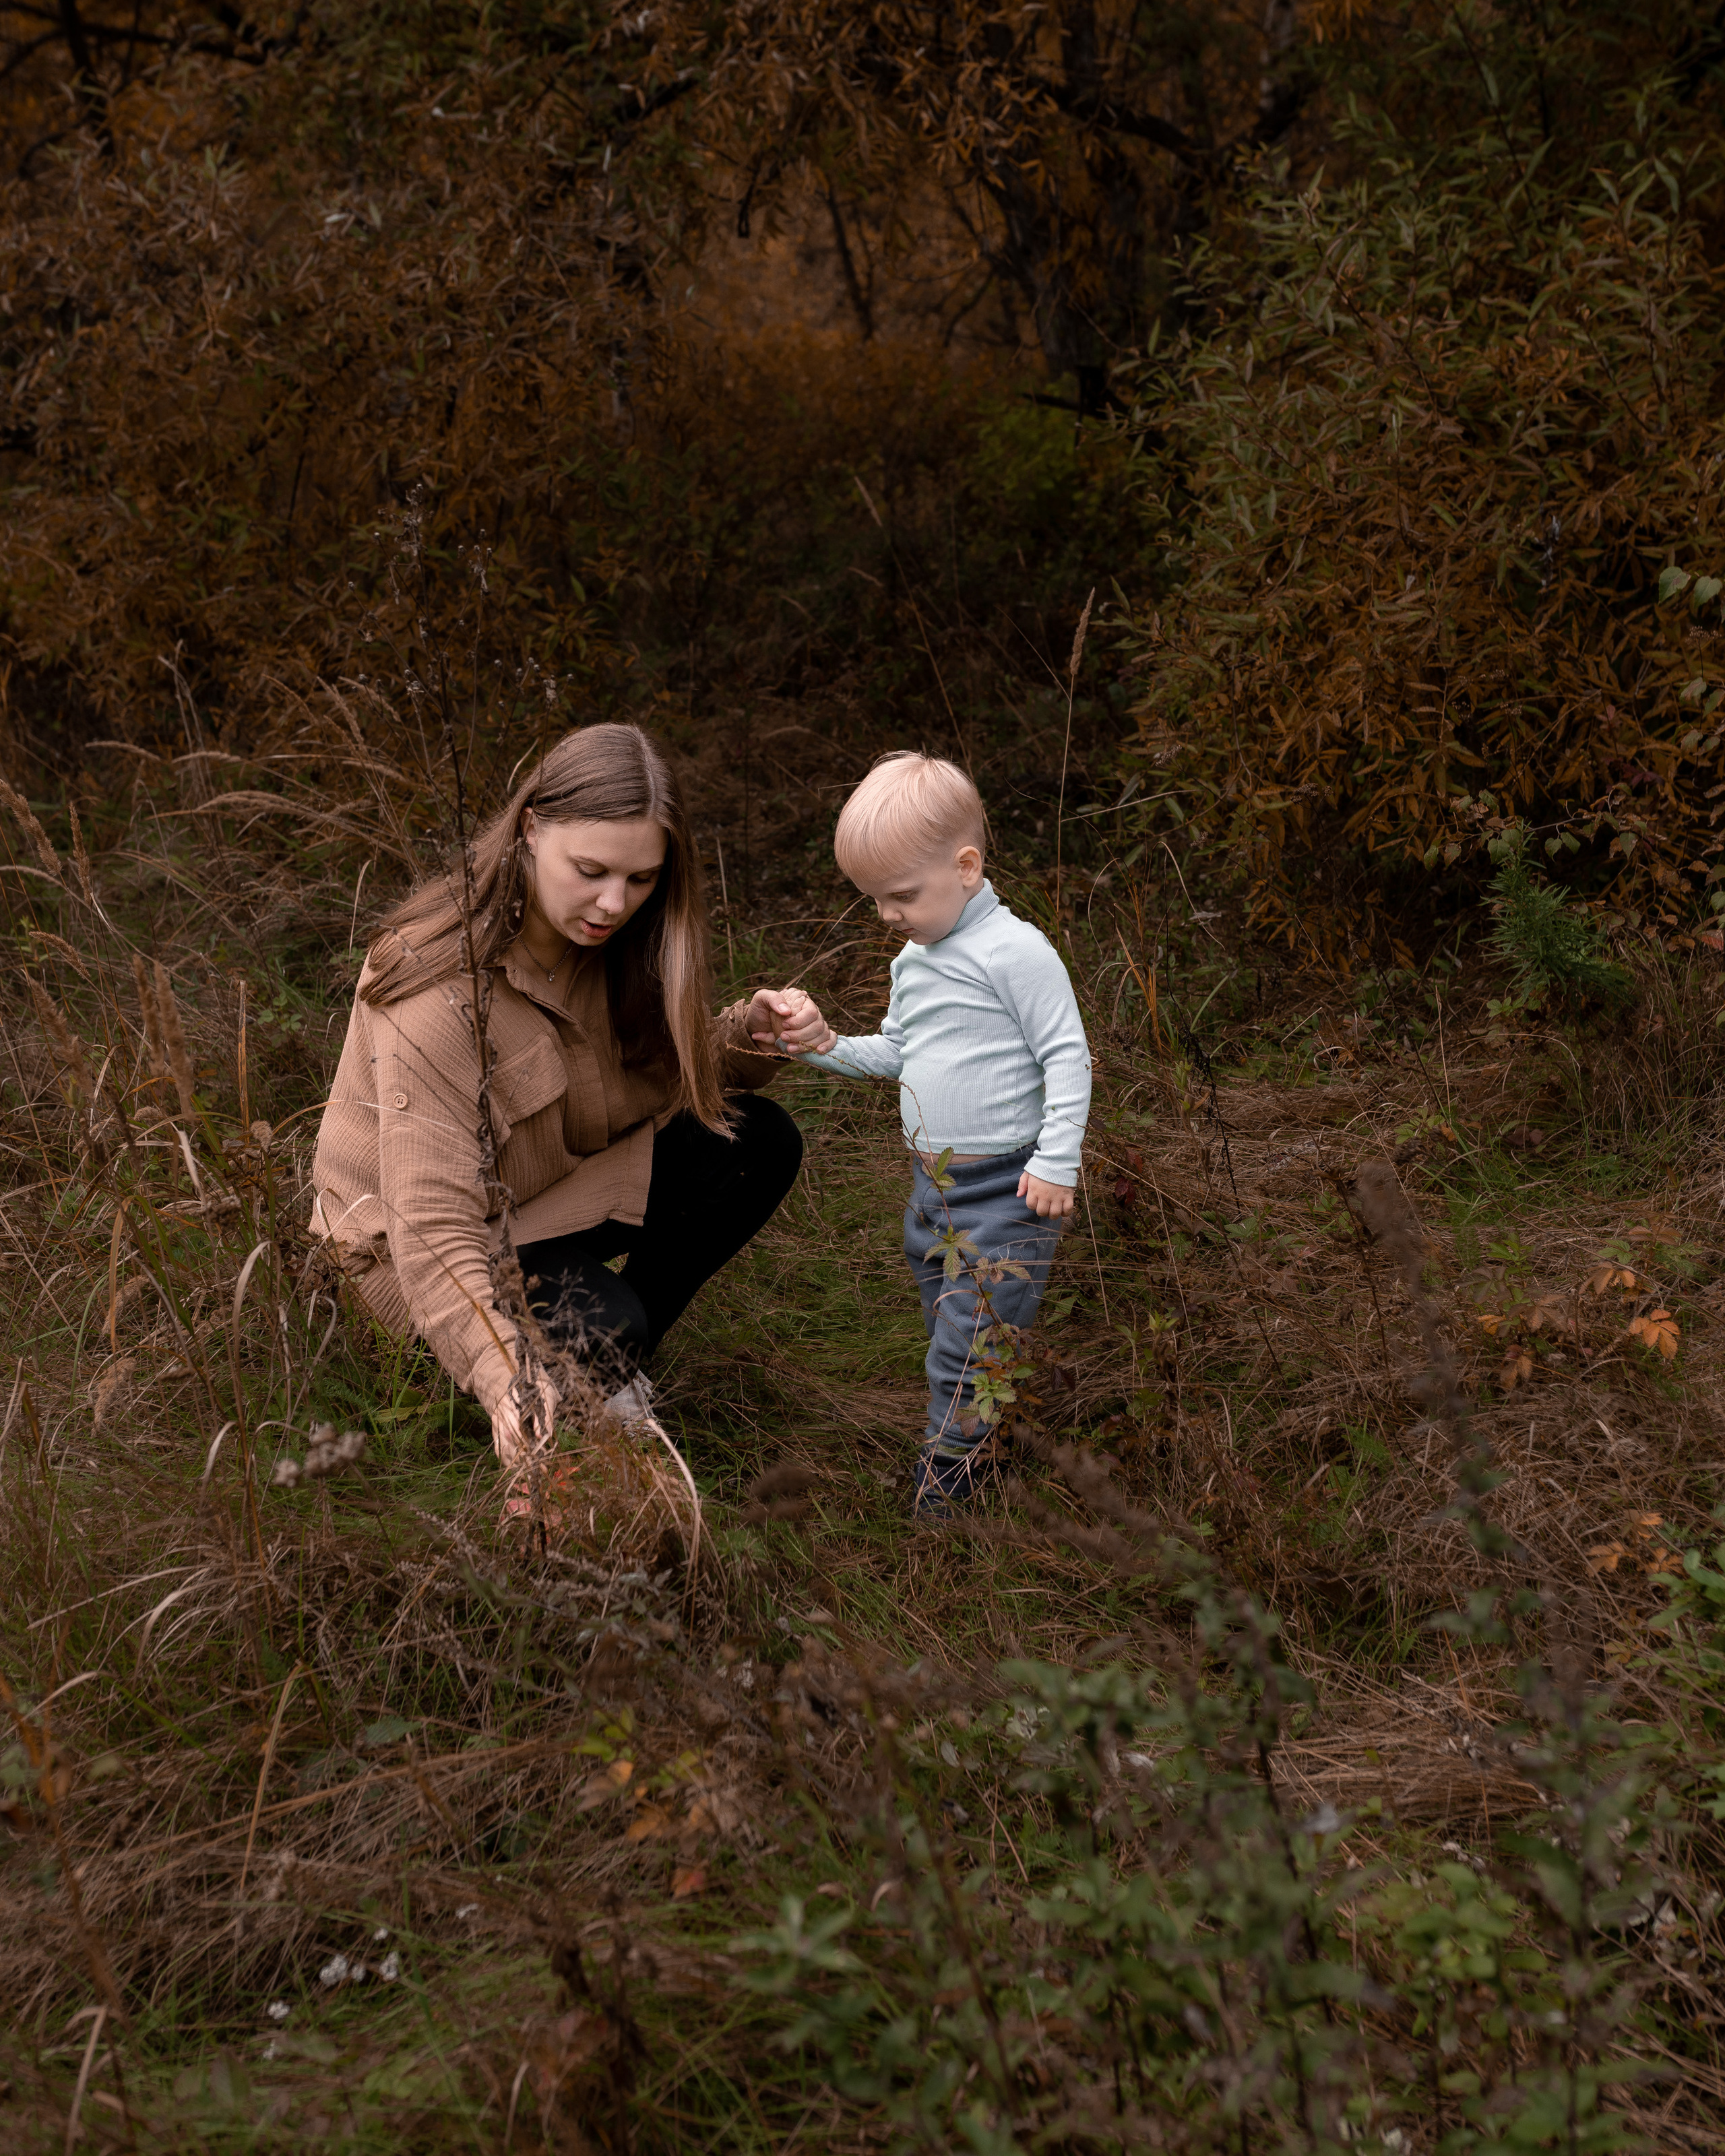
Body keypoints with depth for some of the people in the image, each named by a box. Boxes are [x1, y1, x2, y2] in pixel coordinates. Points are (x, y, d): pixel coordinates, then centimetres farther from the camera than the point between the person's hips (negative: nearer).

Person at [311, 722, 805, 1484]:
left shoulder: (607, 937, -10)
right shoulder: (440, 985, -33)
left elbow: (672, 1070, 1)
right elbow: (432, 1228, -37)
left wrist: (748, 1034, -22)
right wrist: (502, 1378, -51)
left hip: (556, 1186, 7)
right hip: (412, 1238, -7)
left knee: (759, 1143, -10)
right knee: (599, 1325, -33)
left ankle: (617, 1367, 2)